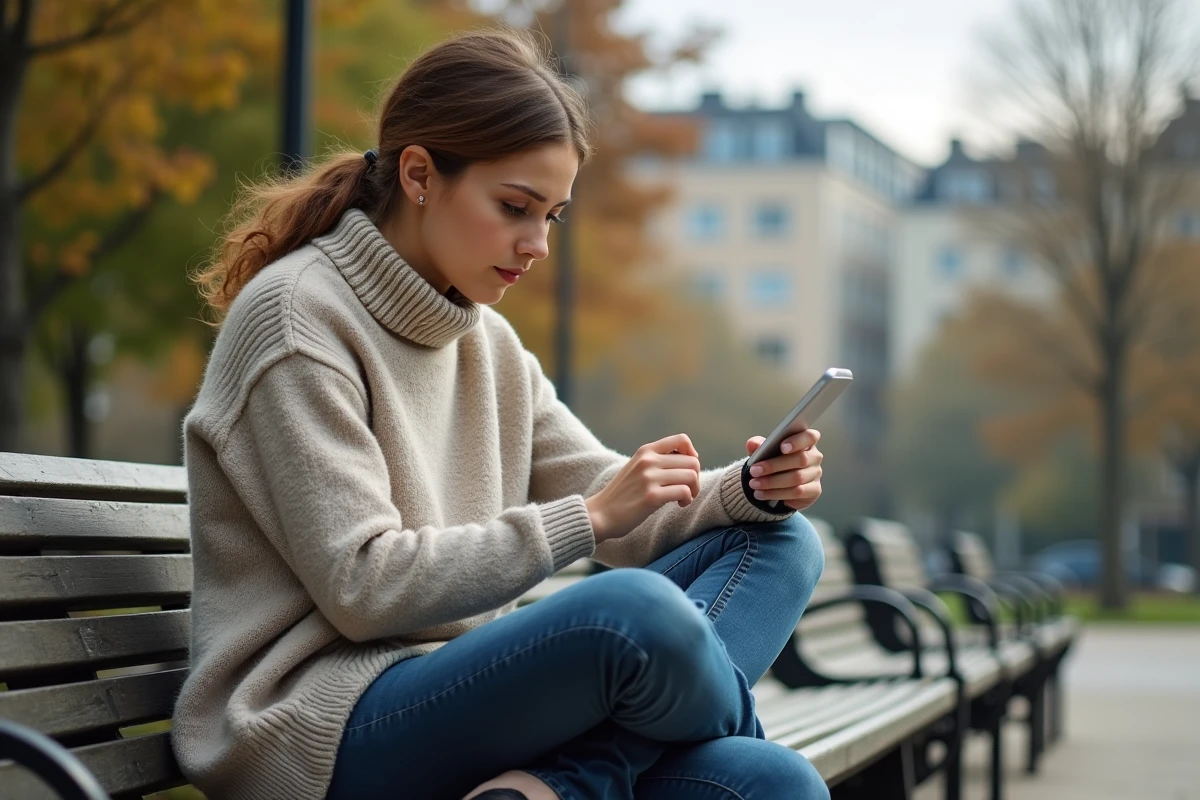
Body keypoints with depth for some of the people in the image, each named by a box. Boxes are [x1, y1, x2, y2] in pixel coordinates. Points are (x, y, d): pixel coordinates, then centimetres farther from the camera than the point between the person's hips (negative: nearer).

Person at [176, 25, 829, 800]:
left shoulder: (487, 342, 16)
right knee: (637, 610, -34)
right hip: (321, 735, -9)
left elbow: (613, 506, 14)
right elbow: (362, 587, -17)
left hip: (461, 693, 9)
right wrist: (588, 518, -19)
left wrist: (747, 493, -6)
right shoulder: (297, 318, -9)